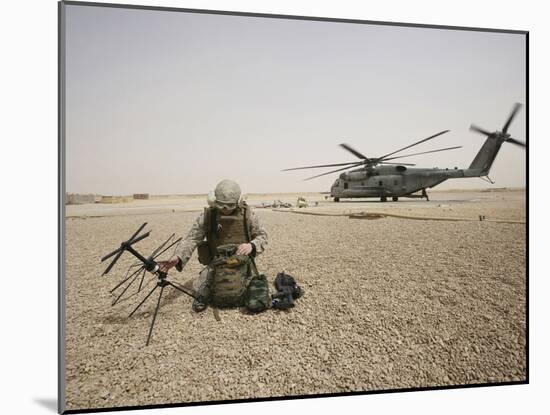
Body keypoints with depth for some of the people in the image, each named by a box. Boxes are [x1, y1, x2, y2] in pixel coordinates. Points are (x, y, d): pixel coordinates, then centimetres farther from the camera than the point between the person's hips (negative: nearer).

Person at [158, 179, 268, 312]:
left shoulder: (247, 214, -5)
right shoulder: (207, 216, -6)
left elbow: (262, 235, 2)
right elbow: (192, 239, -10)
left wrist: (251, 245, -21)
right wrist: (177, 257, -28)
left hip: (242, 262, 0)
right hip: (216, 263, 0)